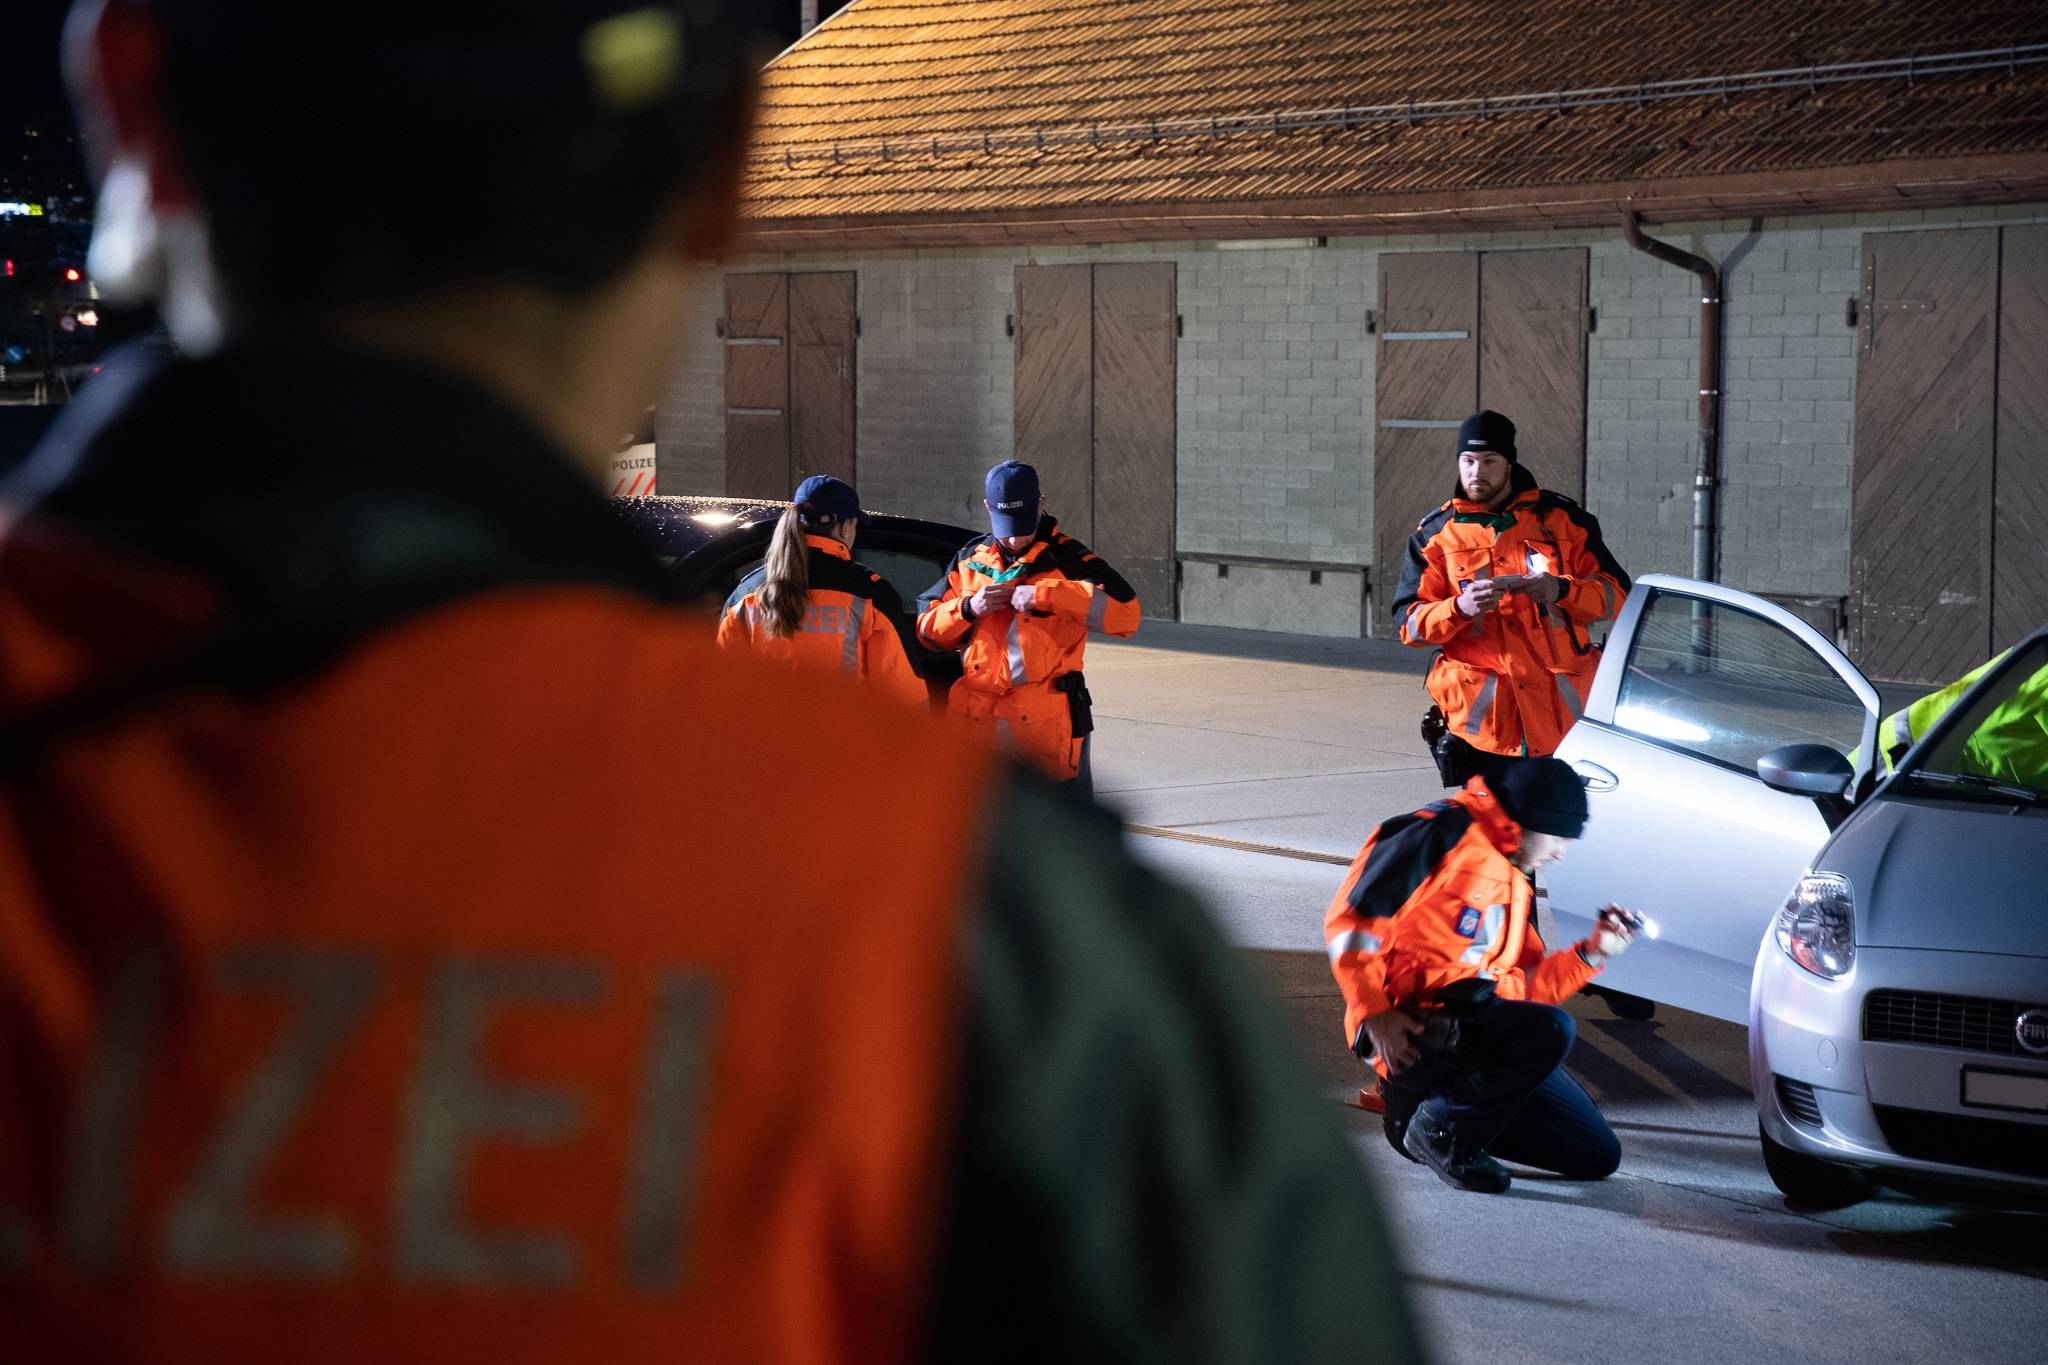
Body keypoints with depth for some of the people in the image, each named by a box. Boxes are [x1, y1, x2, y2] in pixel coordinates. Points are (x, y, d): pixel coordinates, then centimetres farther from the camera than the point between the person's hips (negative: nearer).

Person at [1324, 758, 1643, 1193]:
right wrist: (1375, 1015, -21)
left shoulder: (1511, 883, 21)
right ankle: (1440, 1128, -12)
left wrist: (1591, 952, 8)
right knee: (1549, 1030, -33)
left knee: (1598, 1156, 7)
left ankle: (1418, 1104, 15)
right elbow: (1350, 919, -16)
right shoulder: (1445, 836, -9)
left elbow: (1519, 985, 17)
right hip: (1411, 1035, -9)